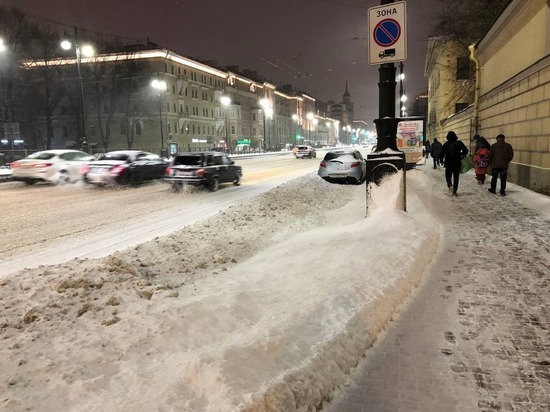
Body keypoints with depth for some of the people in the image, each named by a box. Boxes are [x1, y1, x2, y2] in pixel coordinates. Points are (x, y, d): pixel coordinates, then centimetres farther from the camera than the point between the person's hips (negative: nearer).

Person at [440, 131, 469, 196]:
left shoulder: (446, 144, -4)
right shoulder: (459, 143, -4)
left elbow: (442, 153, -5)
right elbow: (465, 150, -9)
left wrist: (442, 160, 9)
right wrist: (461, 155, 9)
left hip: (448, 164, -1)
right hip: (457, 164, 1)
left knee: (448, 176, 12)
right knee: (456, 177, 10)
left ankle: (450, 185, -18)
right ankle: (455, 191, 10)